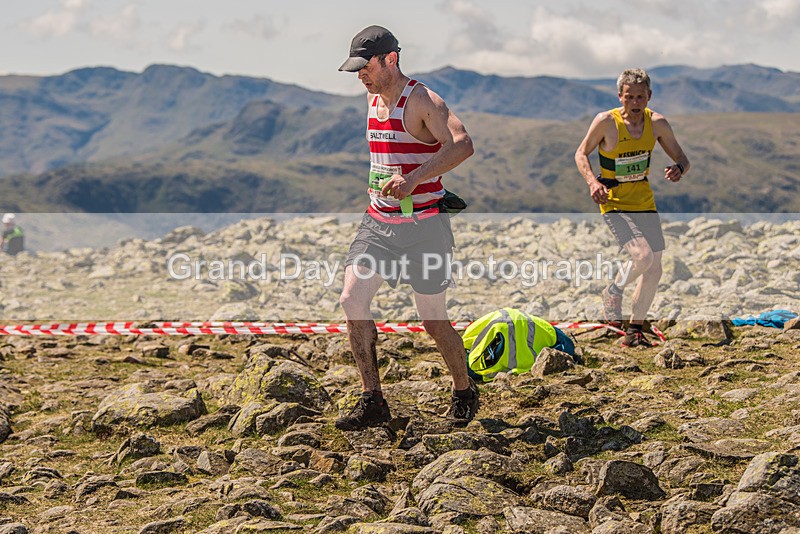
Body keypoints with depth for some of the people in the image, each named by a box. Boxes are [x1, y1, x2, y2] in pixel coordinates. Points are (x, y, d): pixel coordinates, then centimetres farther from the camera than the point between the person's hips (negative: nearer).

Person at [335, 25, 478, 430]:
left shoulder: (422, 100, -14)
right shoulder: (373, 99, 10)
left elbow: (462, 145, -31)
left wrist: (413, 179, -39)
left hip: (423, 224, -7)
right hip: (378, 220, 7)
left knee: (432, 318, 0)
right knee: (352, 298, -8)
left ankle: (464, 393, 24)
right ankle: (372, 401, -2)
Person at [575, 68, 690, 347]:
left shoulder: (657, 123, -5)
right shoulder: (606, 121, -15)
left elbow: (682, 159, 4)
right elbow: (581, 153, -2)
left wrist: (679, 169, -21)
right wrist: (592, 181, -19)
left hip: (645, 202, 5)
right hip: (614, 203, -5)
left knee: (654, 270, 5)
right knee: (642, 256, -24)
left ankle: (635, 329, 22)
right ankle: (613, 292, 7)